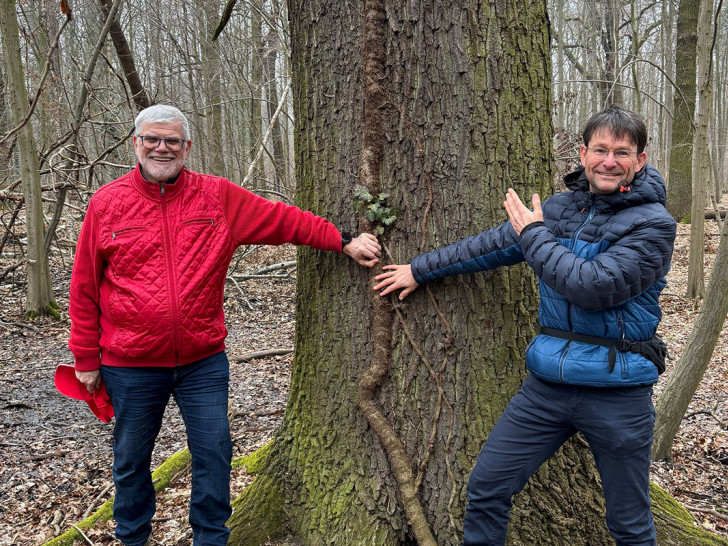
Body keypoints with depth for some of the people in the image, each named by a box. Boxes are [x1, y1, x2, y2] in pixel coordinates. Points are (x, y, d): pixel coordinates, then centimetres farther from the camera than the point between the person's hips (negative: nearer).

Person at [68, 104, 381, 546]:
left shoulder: (219, 197, -1)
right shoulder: (107, 203, -2)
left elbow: (285, 220, 1)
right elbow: (85, 289, 2)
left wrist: (344, 242, -5)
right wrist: (86, 357, 4)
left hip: (204, 360, 0)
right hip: (130, 366, 0)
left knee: (214, 453, 7)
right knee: (131, 459, 16)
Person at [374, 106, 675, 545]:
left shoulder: (653, 223, -10)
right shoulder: (562, 207, 6)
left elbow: (595, 287, -23)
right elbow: (493, 245, 14)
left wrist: (534, 235, -13)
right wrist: (420, 270, 19)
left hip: (618, 393, -4)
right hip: (548, 382, 4)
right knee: (486, 487, 6)